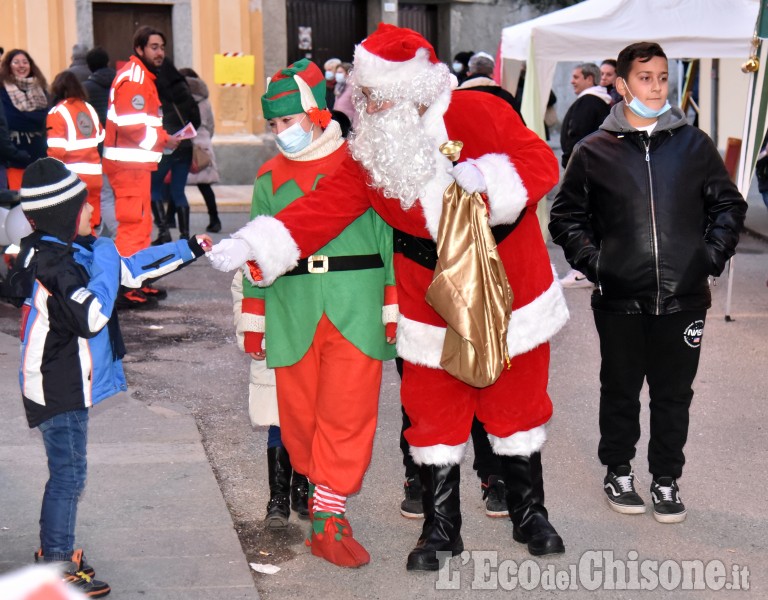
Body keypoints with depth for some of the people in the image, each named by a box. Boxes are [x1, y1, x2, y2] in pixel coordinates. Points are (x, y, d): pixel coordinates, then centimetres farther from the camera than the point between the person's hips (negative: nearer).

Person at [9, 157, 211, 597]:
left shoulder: (68, 251, 9)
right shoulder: (53, 262, -22)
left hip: (65, 383, 10)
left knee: (67, 472, 19)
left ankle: (57, 550, 33)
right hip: (58, 389, -10)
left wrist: (190, 249, 15)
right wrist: (105, 264, -20)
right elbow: (92, 317, -31)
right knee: (68, 475, -3)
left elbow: (132, 268, 16)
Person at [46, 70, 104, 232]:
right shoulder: (90, 109, 12)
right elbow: (102, 140, 16)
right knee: (89, 227, 13)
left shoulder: (58, 112, -5)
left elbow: (57, 150, -10)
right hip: (94, 175, 5)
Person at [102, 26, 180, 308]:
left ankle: (140, 283, 28)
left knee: (141, 222, 18)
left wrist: (161, 138, 8)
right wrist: (163, 139, -13)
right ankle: (127, 289, -10)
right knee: (133, 223, -11)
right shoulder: (132, 78, -13)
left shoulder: (142, 76, 20)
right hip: (129, 162, -11)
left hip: (135, 161, 11)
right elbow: (131, 124, -22)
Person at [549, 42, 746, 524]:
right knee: (621, 390, 12)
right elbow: (567, 217, 9)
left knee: (674, 393, 9)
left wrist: (713, 256, 0)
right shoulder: (595, 151, 2)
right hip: (620, 300, -1)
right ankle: (619, 472, 28)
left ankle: (667, 480, 23)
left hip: (684, 298, 1)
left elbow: (729, 204, 12)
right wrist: (592, 262, -3)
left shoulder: (694, 144, 5)